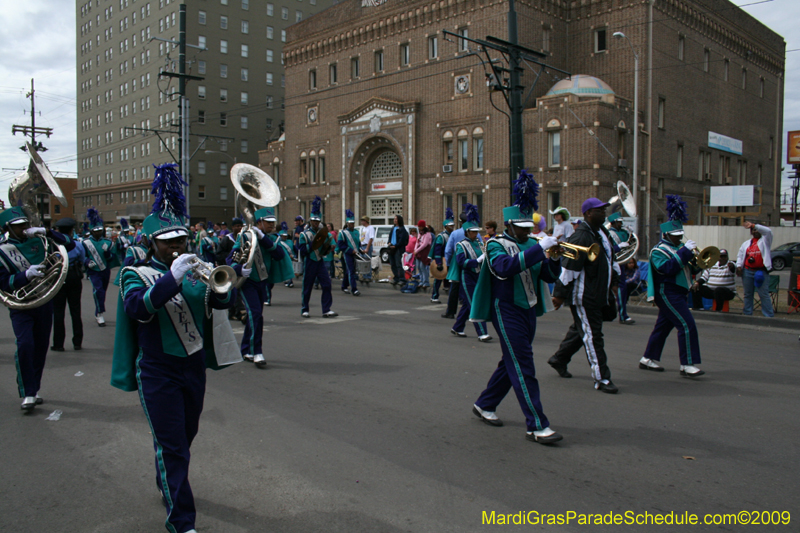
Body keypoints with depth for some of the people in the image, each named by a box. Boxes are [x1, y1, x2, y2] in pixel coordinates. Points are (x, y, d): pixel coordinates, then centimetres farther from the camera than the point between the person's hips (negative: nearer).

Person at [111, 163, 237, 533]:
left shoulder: (195, 271, 6)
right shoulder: (136, 275, -8)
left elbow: (225, 300, -5)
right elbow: (137, 308, -28)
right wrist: (172, 278, -37)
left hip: (194, 367, 5)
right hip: (158, 374, -5)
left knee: (185, 436, 22)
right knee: (171, 446, -2)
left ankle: (167, 484, 49)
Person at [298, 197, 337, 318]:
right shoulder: (304, 234, -2)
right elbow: (302, 251, -11)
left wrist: (327, 247, -7)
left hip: (320, 262, 4)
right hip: (309, 263, -4)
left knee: (327, 285, -6)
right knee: (307, 287, 3)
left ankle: (326, 310, -4)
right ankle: (304, 310, 16)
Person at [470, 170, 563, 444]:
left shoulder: (530, 245, 12)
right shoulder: (497, 245, -8)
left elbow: (549, 276, 9)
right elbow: (505, 267, -30)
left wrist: (555, 258, -11)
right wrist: (538, 249, -31)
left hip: (529, 310, 8)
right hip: (507, 311, -8)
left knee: (512, 364, 15)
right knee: (523, 368, -9)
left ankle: (484, 405, 32)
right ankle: (537, 426, -7)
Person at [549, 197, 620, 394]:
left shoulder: (602, 232, 13)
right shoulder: (581, 236, -19)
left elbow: (609, 259, 26)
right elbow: (569, 266, -21)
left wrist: (613, 282, 24)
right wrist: (560, 294, -21)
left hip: (597, 295, 10)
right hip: (583, 296, -10)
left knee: (580, 330, 20)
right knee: (592, 335, -4)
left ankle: (559, 359, 37)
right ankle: (601, 378, 2)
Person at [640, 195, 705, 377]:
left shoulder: (679, 247, 17)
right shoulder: (659, 250, -10)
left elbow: (689, 268, 19)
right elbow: (667, 267, -27)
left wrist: (696, 259, -1)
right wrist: (685, 252, -26)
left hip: (679, 293, 9)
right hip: (668, 294, -9)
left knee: (663, 326, 12)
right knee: (687, 325, -15)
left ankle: (648, 359, 20)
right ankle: (687, 365, -12)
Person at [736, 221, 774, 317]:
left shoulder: (765, 241, 4)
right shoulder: (746, 243, 17)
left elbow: (768, 231, -15)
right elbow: (740, 255, 17)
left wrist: (754, 225, -22)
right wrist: (738, 266, 2)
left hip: (761, 272, -5)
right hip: (747, 272, 5)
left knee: (764, 294, -7)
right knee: (748, 294, 10)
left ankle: (769, 316, -3)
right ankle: (747, 314, 17)